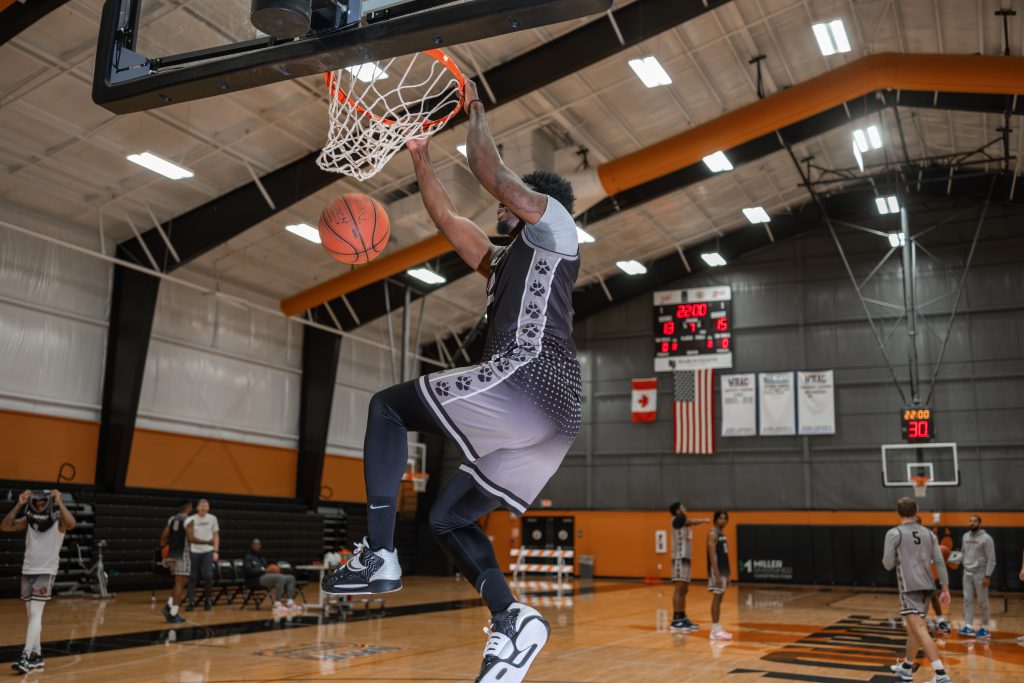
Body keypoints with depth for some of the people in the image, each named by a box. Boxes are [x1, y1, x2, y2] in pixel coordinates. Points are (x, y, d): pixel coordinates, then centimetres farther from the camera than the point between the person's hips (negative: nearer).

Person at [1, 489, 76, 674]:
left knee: (35, 614, -13)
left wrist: (59, 502, -32)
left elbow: (72, 524, -31)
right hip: (27, 571, 6)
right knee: (32, 616, 11)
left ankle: (25, 657, -17)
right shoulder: (29, 519, 5)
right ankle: (37, 657, 20)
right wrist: (19, 505, -13)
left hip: (46, 572, -6)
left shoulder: (59, 520, -9)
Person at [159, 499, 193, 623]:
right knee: (180, 584, -4)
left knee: (180, 583, 18)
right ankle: (173, 614, -5)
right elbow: (190, 538, -18)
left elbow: (164, 535, 9)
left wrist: (163, 544, 24)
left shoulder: (171, 519, 12)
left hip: (171, 554, 8)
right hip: (182, 555, -8)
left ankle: (169, 606, 5)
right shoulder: (187, 520, -9)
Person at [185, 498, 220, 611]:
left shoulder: (212, 518, 3)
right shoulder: (190, 520, -2)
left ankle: (208, 600, 10)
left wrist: (216, 551, 2)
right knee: (192, 577, 1)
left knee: (208, 575, -7)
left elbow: (216, 536, 8)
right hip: (194, 551, 0)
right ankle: (191, 602, 10)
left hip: (208, 551, 0)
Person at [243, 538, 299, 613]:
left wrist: (272, 570, 7)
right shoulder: (248, 557, 4)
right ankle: (277, 605, -40)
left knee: (290, 578, -11)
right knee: (281, 578, -34)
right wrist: (264, 570, -17)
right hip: (256, 579, -8)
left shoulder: (262, 557, 27)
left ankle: (290, 602, -27)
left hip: (267, 575, 8)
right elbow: (248, 571, -10)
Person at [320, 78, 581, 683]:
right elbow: (447, 218, 37)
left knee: (388, 406, -2)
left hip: (527, 379, -10)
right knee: (447, 517, 12)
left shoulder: (555, 224, 10)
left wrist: (476, 111, 16)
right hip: (552, 413, 10)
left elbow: (490, 170, 1)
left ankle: (380, 554, -12)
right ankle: (512, 619, -5)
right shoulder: (503, 262, 33)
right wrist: (420, 154, 39)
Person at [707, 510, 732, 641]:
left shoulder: (722, 534, 17)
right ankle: (715, 630, -8)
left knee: (719, 599, 10)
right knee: (716, 598, -9)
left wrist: (726, 575, 19)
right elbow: (712, 556, -19)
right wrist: (717, 574, -24)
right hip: (716, 571, -9)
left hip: (723, 570, 9)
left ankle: (717, 628, 13)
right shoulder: (713, 534, -13)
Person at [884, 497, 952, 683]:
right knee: (914, 628, 20)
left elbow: (888, 565, -6)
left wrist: (886, 557, 16)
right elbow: (940, 563, 6)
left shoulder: (894, 533, -5)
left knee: (920, 630, -12)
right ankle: (906, 668, 33)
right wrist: (945, 590, 9)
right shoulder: (929, 533, 11)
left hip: (910, 588, -7)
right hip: (926, 587, 7)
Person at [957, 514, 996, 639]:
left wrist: (987, 576, -16)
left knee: (982, 601, 3)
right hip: (967, 572, 6)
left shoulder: (986, 538, -10)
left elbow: (992, 559, -11)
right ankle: (969, 627, 3)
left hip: (980, 573, -6)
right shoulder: (966, 536, 9)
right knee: (968, 600, 2)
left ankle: (985, 628, 13)